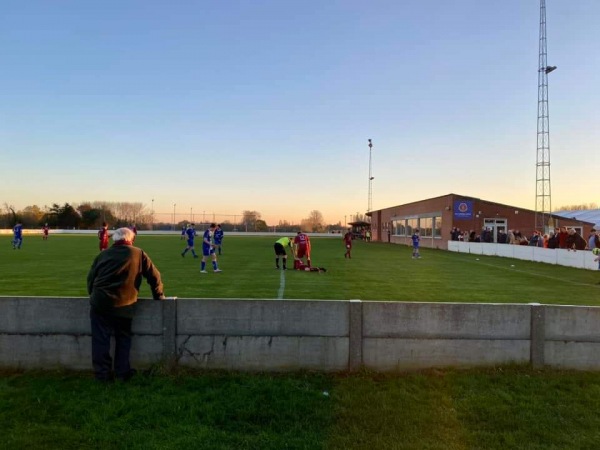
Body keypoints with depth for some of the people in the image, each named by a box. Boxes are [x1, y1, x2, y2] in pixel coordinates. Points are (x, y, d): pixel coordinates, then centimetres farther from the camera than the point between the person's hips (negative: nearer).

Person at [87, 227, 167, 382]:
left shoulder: (103, 254, 9)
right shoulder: (138, 254, 2)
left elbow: (91, 277, 14)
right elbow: (154, 276, 4)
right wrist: (159, 296, 17)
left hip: (100, 303, 1)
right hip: (125, 306, -1)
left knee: (101, 340, 8)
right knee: (123, 339, 15)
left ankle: (102, 373, 10)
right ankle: (122, 373, 18)